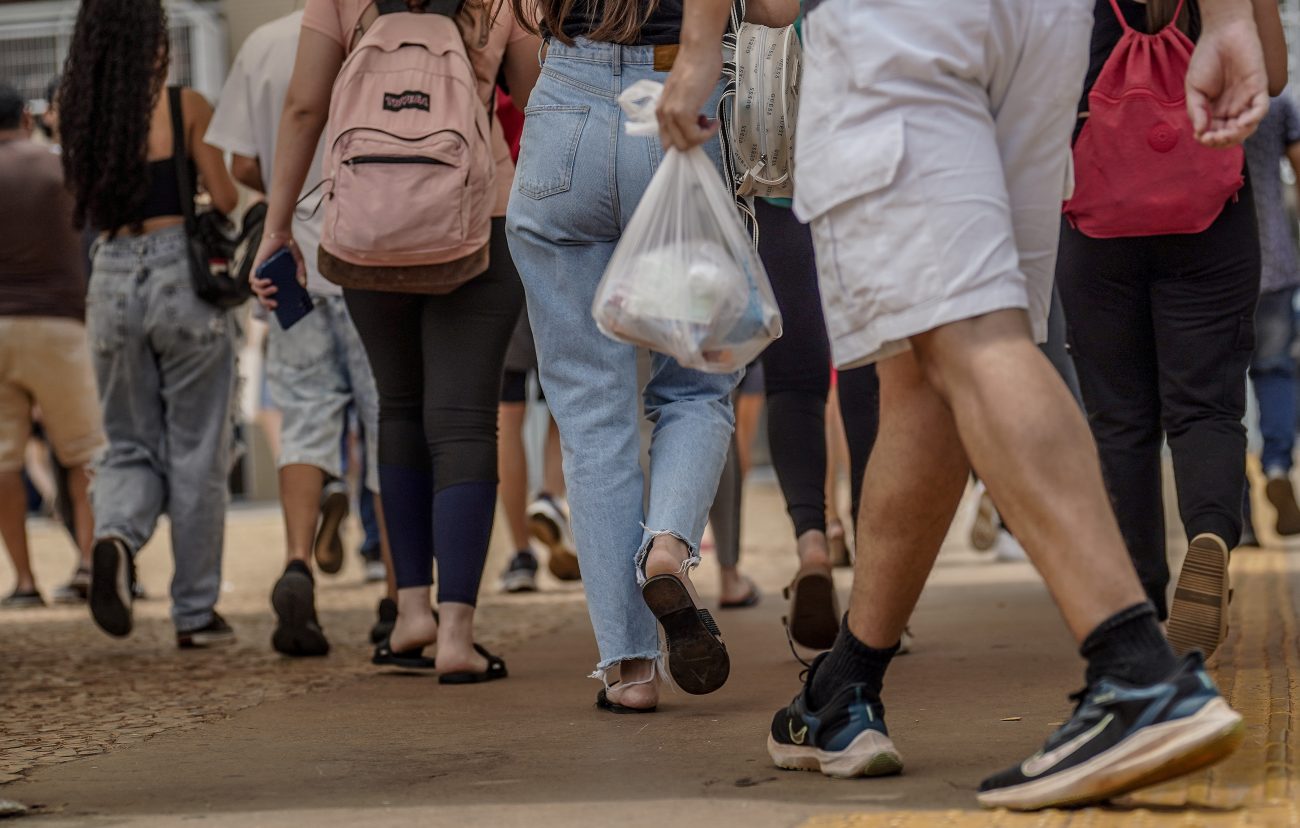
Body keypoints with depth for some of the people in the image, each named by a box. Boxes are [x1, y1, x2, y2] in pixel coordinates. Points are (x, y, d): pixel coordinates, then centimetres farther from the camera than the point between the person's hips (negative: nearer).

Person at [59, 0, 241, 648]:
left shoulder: (80, 115, 4)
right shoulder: (186, 107, -7)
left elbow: (91, 207, 12)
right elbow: (223, 199, -6)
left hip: (112, 278, 3)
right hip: (183, 273, -3)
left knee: (130, 447, 15)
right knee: (195, 454, 6)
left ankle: (115, 536, -17)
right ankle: (195, 612, 11)